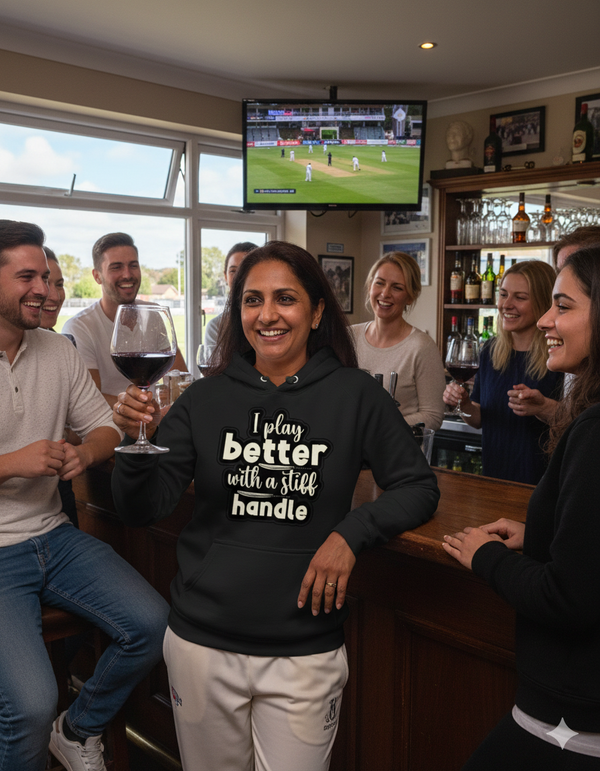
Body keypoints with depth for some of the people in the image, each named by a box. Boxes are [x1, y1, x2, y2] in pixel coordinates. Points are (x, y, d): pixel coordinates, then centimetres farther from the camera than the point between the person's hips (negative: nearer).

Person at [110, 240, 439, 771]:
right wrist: (136, 440, -22)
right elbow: (144, 509, -3)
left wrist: (351, 534, -16)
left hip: (306, 652, -1)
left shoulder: (354, 395, -6)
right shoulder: (206, 399, -2)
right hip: (202, 641, 2)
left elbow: (419, 488, 0)